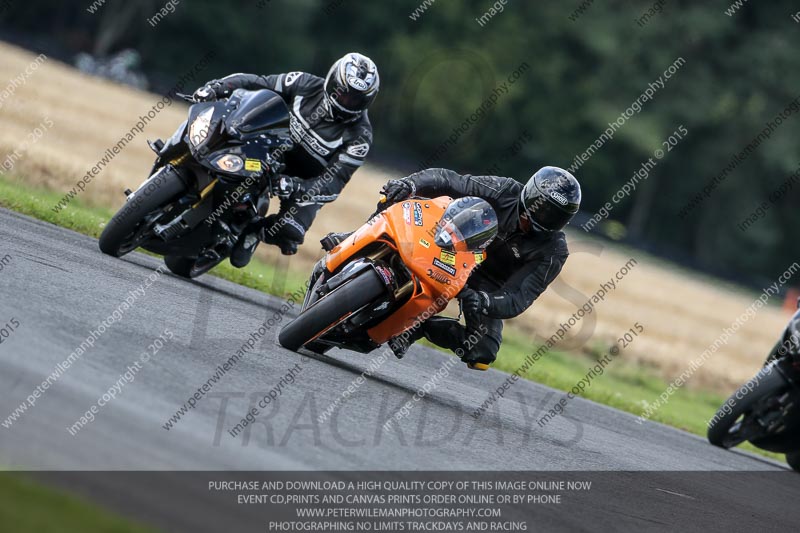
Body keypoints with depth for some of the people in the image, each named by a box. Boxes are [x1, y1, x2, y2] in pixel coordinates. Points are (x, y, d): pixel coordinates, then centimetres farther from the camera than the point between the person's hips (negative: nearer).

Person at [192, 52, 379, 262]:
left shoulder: (359, 136, -24)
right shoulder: (306, 84, -15)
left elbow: (334, 183, -27)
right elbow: (257, 83, -11)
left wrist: (296, 188, -44)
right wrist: (216, 87, -27)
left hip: (309, 184, -4)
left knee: (290, 232, -29)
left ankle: (255, 231, 4)